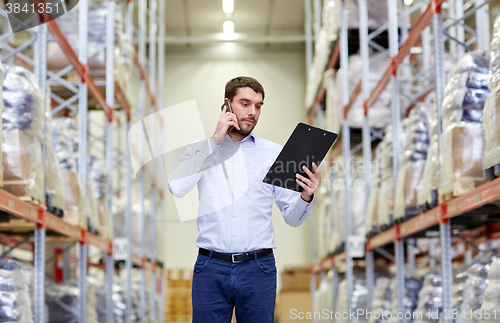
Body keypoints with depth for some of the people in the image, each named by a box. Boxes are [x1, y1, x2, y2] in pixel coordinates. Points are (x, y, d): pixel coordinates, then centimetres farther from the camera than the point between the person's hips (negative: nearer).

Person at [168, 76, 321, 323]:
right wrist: (215, 140, -10)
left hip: (258, 268, 1)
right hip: (211, 267, -1)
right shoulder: (201, 149, 8)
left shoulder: (274, 153, 8)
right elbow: (177, 187, -13)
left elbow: (292, 218, 7)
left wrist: (306, 196, -16)